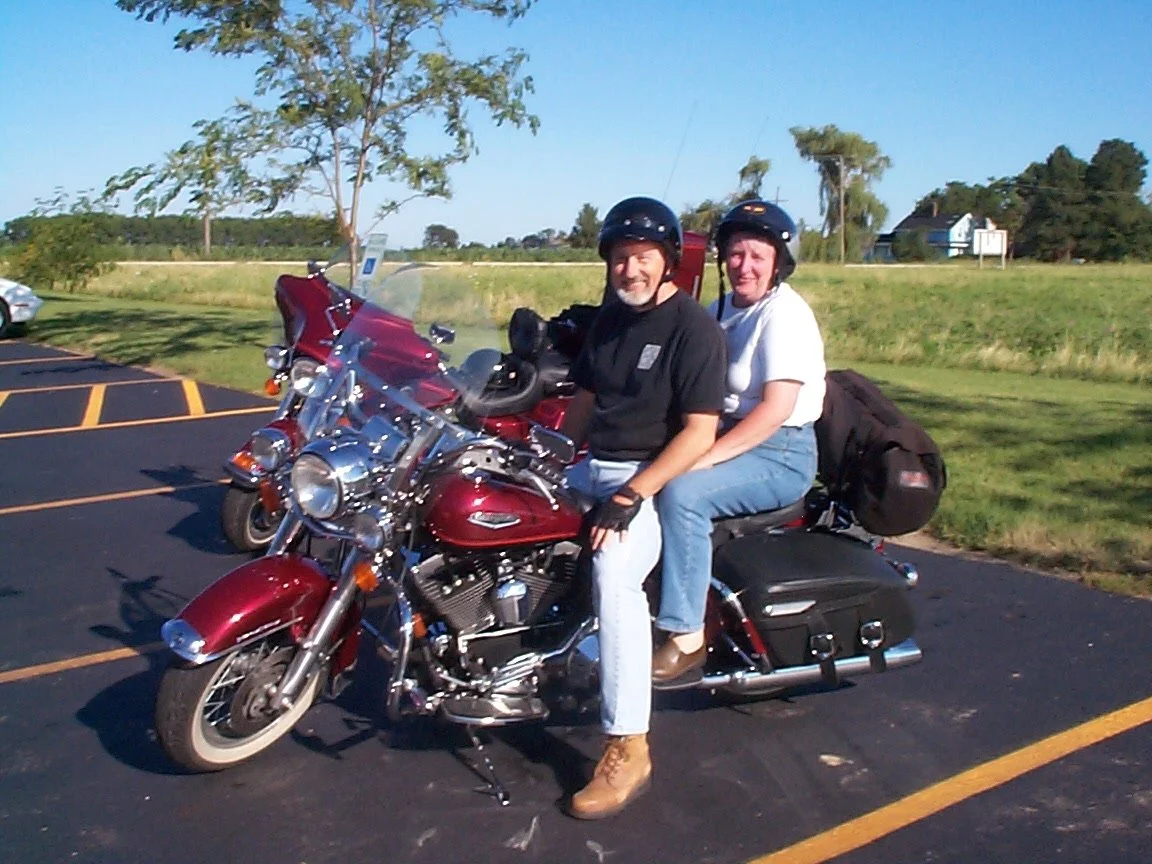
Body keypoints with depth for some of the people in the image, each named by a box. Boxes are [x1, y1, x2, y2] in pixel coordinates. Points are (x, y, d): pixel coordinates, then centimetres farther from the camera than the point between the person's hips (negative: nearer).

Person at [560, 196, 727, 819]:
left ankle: (628, 749, -27)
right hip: (591, 468, 9)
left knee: (614, 568, -35)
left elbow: (699, 432, -18)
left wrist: (631, 496, -26)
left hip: (657, 478, -9)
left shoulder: (694, 328, -11)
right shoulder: (610, 316, 13)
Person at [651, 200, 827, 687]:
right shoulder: (723, 310, 14)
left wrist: (703, 459, -28)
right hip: (728, 438, 9)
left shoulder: (785, 315, -13)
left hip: (781, 454, -9)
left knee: (680, 494, -30)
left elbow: (776, 409, -23)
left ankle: (686, 640, -25)